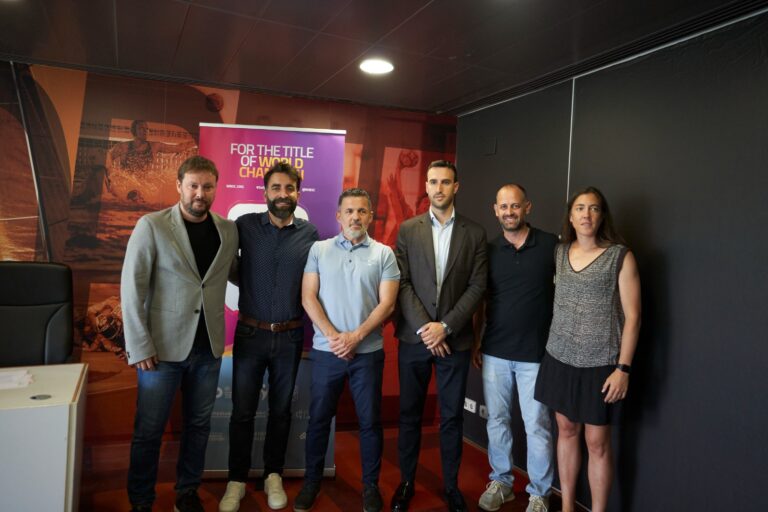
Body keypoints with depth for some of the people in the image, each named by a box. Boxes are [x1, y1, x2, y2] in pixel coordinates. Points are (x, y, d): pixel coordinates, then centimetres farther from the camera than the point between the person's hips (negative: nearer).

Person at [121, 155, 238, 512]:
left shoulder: (229, 230, 3)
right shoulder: (152, 226, -7)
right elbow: (132, 288, -9)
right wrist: (140, 346, -12)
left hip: (208, 347, 3)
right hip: (164, 346, -3)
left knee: (198, 425, 15)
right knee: (148, 431, 8)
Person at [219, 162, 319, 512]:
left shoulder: (310, 234, -2)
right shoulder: (245, 225, -5)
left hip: (291, 337, 1)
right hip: (250, 334, -1)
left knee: (281, 409, 14)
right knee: (242, 411, 8)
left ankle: (273, 475, 32)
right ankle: (237, 480, 27)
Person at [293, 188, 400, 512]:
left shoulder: (384, 254, 1)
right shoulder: (319, 250, 3)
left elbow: (387, 304, -5)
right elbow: (308, 297, -2)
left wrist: (355, 336, -14)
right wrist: (332, 336, -12)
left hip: (368, 352, 0)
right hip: (326, 351, 1)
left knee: (370, 421, 9)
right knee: (319, 419, 12)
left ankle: (371, 485, 27)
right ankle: (312, 481, 30)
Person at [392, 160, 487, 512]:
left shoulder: (474, 233, 3)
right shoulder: (408, 229, 4)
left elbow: (477, 286, -3)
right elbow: (402, 283, -2)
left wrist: (445, 326, -12)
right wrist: (424, 327, -11)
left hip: (455, 338, 0)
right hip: (414, 336, 1)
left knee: (452, 416, 9)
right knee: (410, 414, 11)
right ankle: (406, 481, 27)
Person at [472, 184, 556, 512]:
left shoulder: (551, 245, -5)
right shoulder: (489, 250, 3)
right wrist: (474, 342, 7)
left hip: (535, 353, -2)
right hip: (494, 352, 3)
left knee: (537, 426, 7)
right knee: (496, 420, 14)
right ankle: (500, 482, 33)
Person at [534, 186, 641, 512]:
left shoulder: (620, 256, -7)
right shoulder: (559, 252, 5)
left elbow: (632, 316, -7)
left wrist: (623, 367, -11)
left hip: (600, 364, -4)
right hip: (560, 358, 4)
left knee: (597, 443, 4)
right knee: (566, 430, 15)